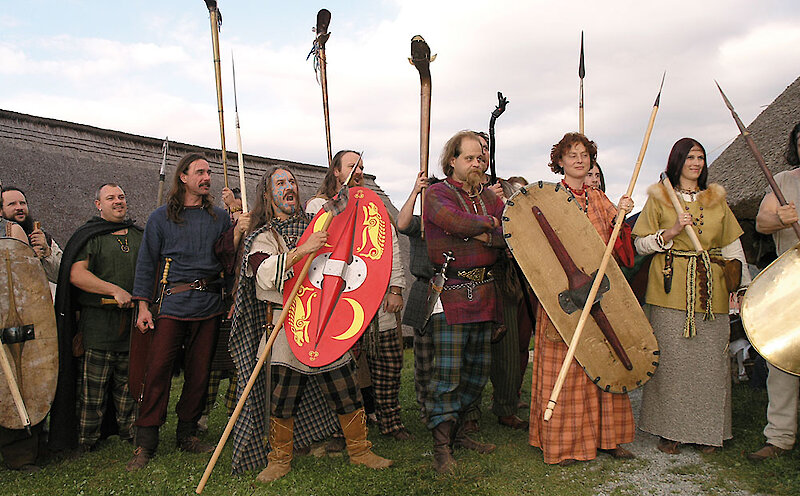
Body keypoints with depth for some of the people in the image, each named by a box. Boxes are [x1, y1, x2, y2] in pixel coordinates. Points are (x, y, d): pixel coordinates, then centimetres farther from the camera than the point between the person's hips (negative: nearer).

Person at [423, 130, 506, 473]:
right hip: (450, 293, -7)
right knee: (447, 373, -7)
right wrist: (488, 223, -7)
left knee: (477, 372, 12)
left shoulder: (489, 198, 18)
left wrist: (485, 236, -11)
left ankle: (456, 431, 27)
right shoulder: (437, 193, 0)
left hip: (484, 293, 7)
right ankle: (441, 445, 3)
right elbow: (453, 220, -21)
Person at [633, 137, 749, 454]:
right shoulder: (658, 198, 8)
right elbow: (641, 244, 5)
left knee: (710, 359, 1)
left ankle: (706, 430, 14)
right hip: (671, 290, -3)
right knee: (671, 358, -5)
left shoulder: (716, 200, 17)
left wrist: (743, 286, 10)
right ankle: (670, 430, 7)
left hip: (710, 290, 3)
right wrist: (670, 233, -11)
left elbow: (733, 247, 18)